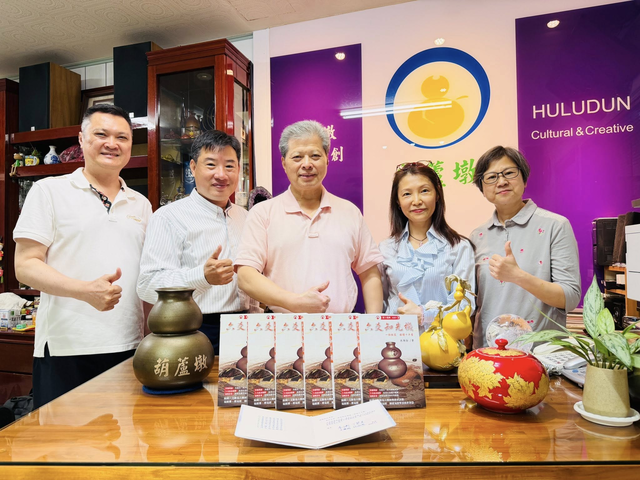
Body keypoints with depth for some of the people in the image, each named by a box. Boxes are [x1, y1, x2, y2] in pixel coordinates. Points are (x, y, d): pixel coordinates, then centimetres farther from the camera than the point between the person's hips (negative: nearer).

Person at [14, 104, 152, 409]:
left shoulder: (141, 205, 13)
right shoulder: (49, 191, 1)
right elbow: (25, 266, -5)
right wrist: (85, 290, -21)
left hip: (129, 348, 4)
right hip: (65, 350, -3)